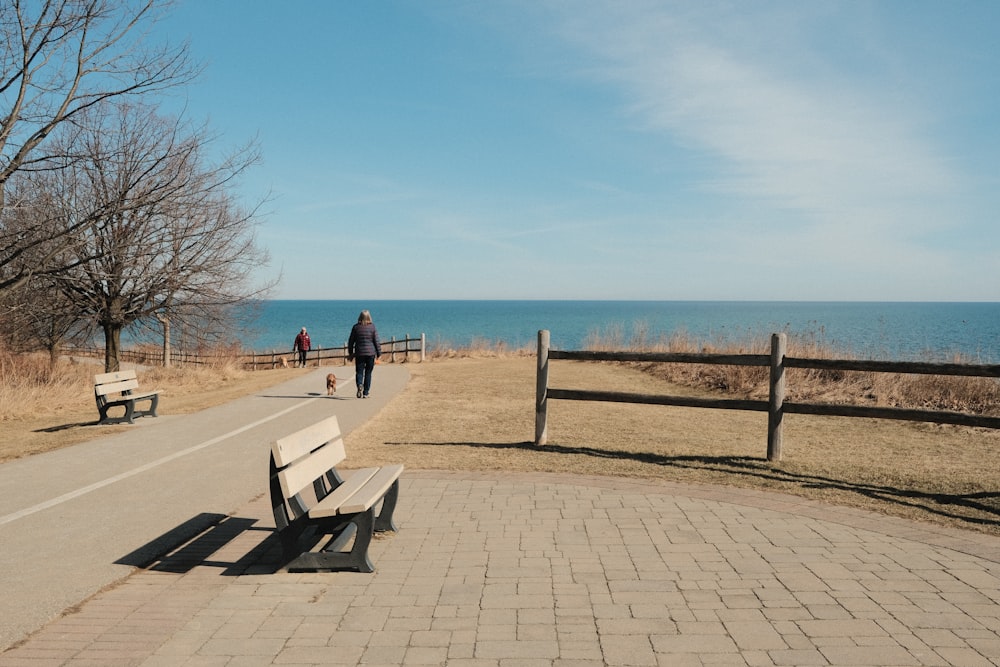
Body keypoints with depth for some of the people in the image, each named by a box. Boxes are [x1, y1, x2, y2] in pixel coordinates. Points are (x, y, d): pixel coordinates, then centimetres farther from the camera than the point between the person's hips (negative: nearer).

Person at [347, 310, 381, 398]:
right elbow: (377, 341, -3)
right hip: (371, 353, 0)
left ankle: (360, 385, -24)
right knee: (368, 373, 9)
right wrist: (379, 354, 4)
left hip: (359, 353, 0)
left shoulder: (356, 327, 1)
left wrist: (350, 353, 15)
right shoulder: (373, 327, -3)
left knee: (359, 372, 5)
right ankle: (365, 393, 10)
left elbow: (351, 341, 6)